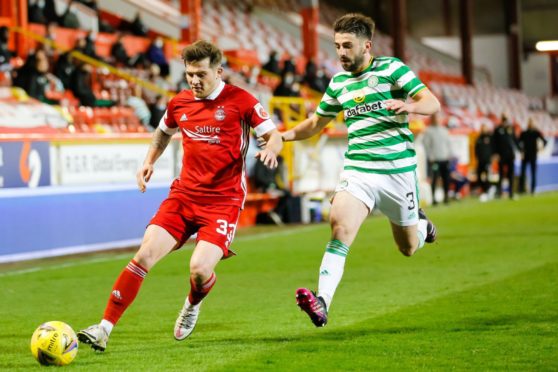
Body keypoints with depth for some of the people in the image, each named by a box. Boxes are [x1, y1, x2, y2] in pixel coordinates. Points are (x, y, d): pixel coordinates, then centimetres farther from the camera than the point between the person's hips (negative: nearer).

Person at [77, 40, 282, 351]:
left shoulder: (241, 101, -6)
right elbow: (163, 132, 29)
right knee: (145, 254, -12)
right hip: (184, 195, 4)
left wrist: (270, 149, -25)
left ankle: (193, 305, 20)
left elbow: (274, 136, -2)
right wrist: (149, 161, 13)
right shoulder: (179, 103, 8)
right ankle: (105, 328, -9)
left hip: (224, 200, -4)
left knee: (200, 269, -20)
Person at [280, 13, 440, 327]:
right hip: (358, 170, 2)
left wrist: (409, 106, -31)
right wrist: (285, 135, 5)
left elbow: (433, 103, -9)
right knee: (340, 227, -25)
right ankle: (322, 303, -34)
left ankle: (421, 224, 47)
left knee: (409, 247, 11)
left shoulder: (391, 68, -4)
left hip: (398, 170, -2)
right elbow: (317, 123, 24)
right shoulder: (338, 83, 10)